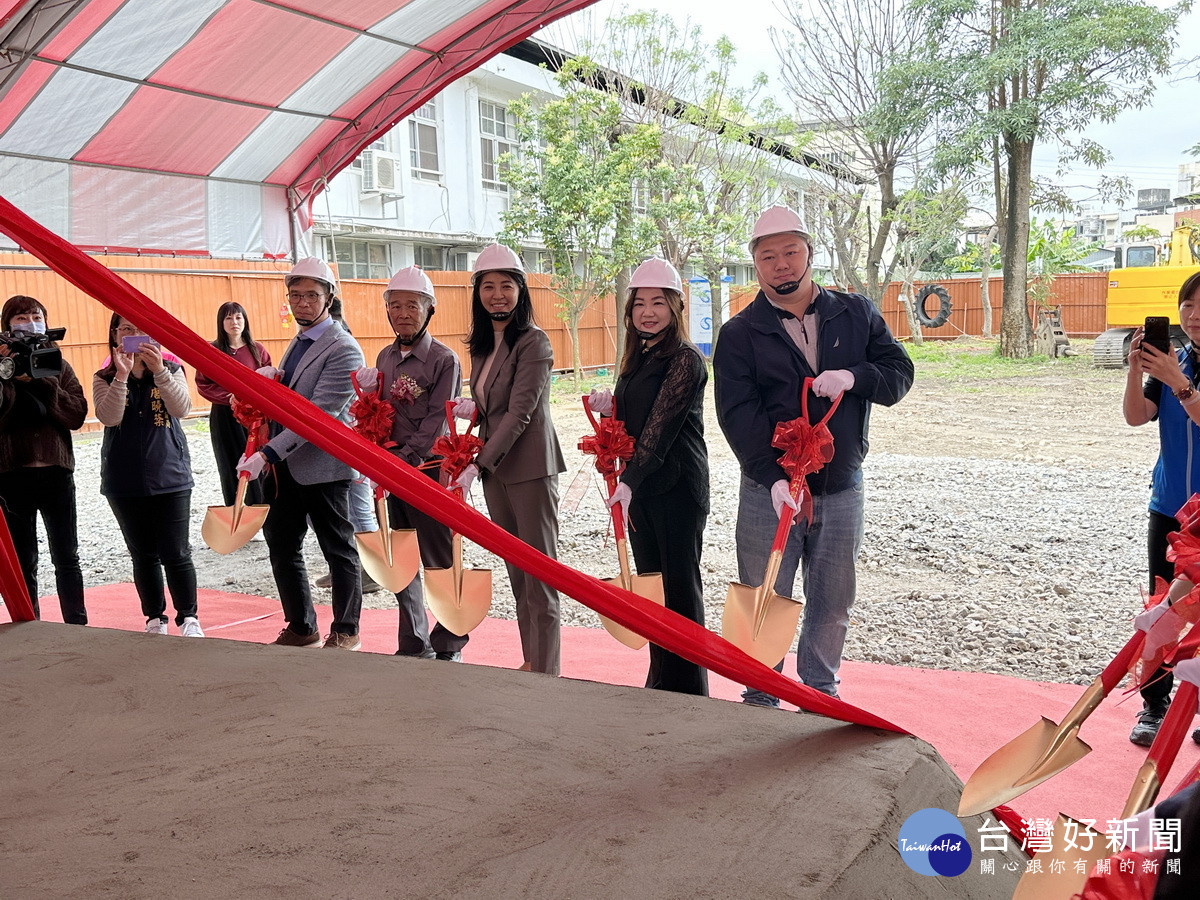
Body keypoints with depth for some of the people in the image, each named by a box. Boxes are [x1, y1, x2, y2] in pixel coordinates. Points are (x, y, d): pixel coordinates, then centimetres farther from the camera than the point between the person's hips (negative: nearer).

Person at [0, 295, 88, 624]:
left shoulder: (58, 366, 8)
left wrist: (40, 381, -14)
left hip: (56, 470, 2)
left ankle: (78, 626, 14)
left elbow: (77, 415, -6)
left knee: (67, 558, 6)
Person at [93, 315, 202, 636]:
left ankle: (188, 618, 10)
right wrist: (122, 374, -24)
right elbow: (109, 417, -15)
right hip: (125, 481, 1)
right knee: (143, 554, 10)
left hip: (170, 475, -1)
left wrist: (160, 370, -27)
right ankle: (155, 619, 21)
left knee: (176, 554, -2)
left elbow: (181, 409, -15)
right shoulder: (104, 379, 2)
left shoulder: (171, 371, 1)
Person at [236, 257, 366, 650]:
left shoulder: (343, 349, -13)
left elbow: (318, 414, -22)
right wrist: (268, 380, 3)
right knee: (281, 547, 12)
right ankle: (301, 627, 25)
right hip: (283, 466, 9)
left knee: (339, 551, 5)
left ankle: (346, 631, 18)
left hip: (322, 467, -8)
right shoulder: (296, 344, 15)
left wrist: (267, 454, -27)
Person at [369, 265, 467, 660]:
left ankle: (448, 646, 12)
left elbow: (435, 423, -13)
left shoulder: (444, 359, -7)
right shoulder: (385, 357, 12)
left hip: (428, 469, -6)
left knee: (440, 561, 0)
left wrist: (402, 459, -20)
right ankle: (414, 645, 21)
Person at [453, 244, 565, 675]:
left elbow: (519, 412, -19)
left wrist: (478, 464, -23)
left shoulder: (534, 341, -13)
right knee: (515, 570, 13)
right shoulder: (481, 345, 12)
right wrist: (472, 409, -1)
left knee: (539, 572, -2)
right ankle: (529, 660, 22)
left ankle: (546, 668, 4)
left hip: (529, 467, -8)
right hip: (493, 469, 8)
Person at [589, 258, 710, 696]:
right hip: (639, 486, 8)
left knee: (680, 584, -2)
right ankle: (660, 680, 23)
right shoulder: (637, 360, 13)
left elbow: (661, 427, -22)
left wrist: (629, 479, -28)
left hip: (677, 487, -8)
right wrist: (611, 409, 0)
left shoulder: (685, 360, -13)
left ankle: (688, 686, 8)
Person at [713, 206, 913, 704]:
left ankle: (820, 693, 30)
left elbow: (900, 372, 4)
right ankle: (761, 700, 19)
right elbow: (737, 414, -11)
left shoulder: (856, 314, 6)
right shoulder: (739, 334, -2)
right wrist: (773, 477, -25)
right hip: (770, 491, -2)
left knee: (833, 605, 13)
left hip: (841, 490, 2)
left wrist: (854, 378, -18)